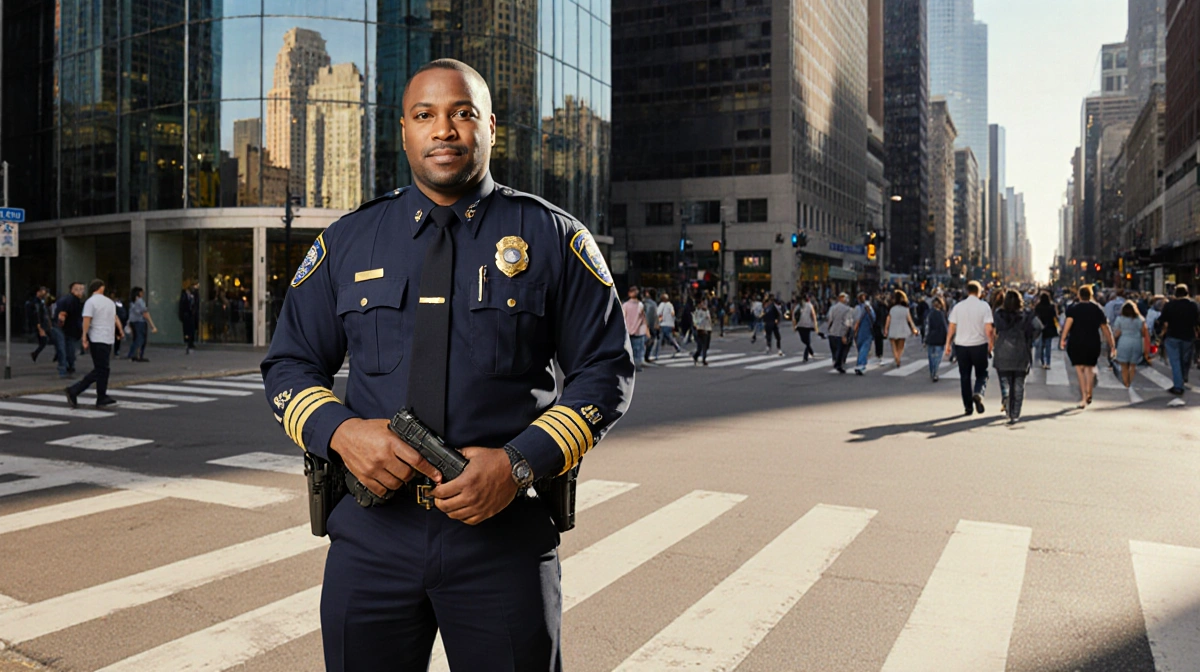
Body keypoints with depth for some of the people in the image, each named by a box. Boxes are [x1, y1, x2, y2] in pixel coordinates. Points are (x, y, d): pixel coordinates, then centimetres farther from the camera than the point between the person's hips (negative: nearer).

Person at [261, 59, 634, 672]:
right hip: (372, 533, 2)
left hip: (505, 534, -2)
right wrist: (340, 432, -9)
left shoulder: (554, 239, 1)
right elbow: (288, 365, 12)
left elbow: (605, 369, 0)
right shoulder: (345, 243, 8)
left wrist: (520, 463, -14)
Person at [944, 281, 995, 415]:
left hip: (961, 346, 2)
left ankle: (968, 406, 13)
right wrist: (992, 344, 3)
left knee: (965, 376, 10)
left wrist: (948, 344, 9)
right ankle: (978, 393, -17)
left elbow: (951, 328, 1)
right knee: (982, 374, 12)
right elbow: (989, 329, -11)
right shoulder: (984, 306, -7)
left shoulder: (958, 306, 0)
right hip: (979, 345, -2)